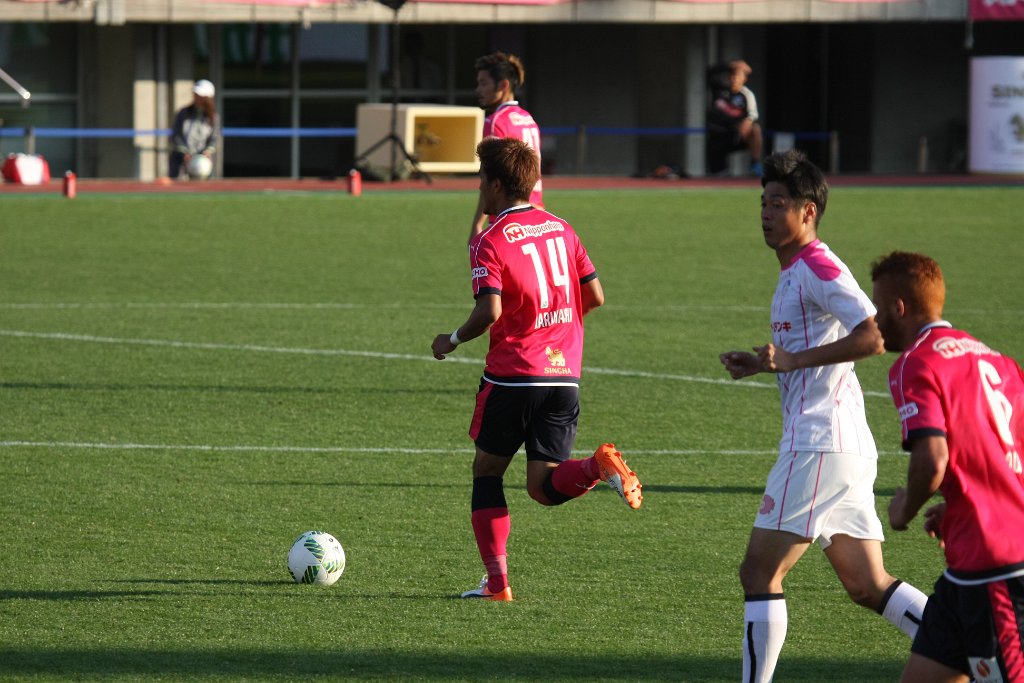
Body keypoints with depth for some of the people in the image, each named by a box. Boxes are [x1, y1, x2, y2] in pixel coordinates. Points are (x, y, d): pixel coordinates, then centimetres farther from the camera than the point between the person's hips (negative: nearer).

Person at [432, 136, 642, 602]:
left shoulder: (490, 241, -9)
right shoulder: (560, 229, 10)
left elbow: (489, 311, -20)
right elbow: (595, 296, 11)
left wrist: (452, 340, -2)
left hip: (512, 375, -5)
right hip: (565, 376, 5)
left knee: (487, 471, 13)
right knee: (544, 487, 6)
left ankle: (496, 581, 8)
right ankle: (600, 466, -25)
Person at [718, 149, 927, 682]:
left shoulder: (816, 268, -11)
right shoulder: (795, 273, 21)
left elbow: (873, 336, -23)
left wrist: (792, 360, -23)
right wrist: (761, 364, 17)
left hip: (820, 446, -11)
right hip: (846, 448, 11)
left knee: (759, 573, -7)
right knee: (868, 586, 9)